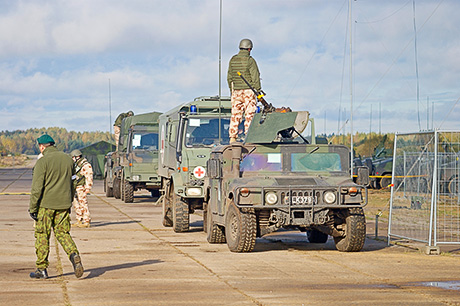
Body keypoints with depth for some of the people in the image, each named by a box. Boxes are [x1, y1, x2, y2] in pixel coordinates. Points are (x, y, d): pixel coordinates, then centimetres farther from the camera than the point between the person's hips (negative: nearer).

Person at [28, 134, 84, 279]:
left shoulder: (42, 162, -11)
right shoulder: (68, 159, 8)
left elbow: (37, 187, -13)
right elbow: (72, 184, 16)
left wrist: (32, 208, -8)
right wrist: (69, 203, 25)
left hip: (46, 204, -5)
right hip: (64, 204, 5)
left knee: (42, 235, 5)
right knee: (62, 232, 13)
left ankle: (41, 269, 10)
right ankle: (74, 254, -13)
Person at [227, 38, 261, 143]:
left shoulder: (233, 60, 6)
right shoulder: (250, 60, -10)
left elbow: (229, 77, 11)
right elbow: (255, 77, -10)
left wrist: (232, 90, 20)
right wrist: (258, 91, -4)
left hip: (236, 91, 5)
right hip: (248, 91, -5)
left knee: (235, 114, 7)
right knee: (249, 114, -2)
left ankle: (232, 137, 5)